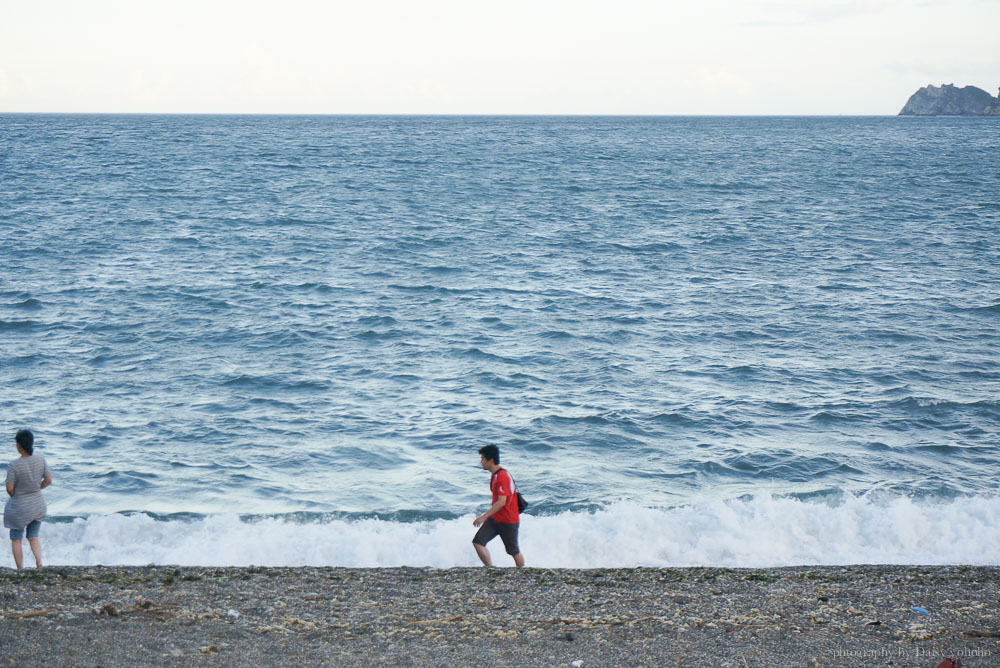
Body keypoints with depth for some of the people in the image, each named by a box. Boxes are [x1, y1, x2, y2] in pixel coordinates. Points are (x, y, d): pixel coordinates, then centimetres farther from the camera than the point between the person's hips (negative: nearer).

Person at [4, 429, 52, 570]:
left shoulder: (13, 465, -23)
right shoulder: (40, 460, -10)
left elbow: (10, 488, -18)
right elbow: (48, 480, -1)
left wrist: (15, 496, 4)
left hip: (19, 507, -4)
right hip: (38, 505, 4)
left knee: (16, 539, 15)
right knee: (33, 537, 19)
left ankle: (20, 570, 18)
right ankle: (39, 564, 1)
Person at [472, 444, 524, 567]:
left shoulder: (503, 476, -22)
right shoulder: (494, 475, 8)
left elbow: (501, 502, -27)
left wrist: (484, 517, -29)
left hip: (508, 520, -9)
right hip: (495, 518, 9)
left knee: (514, 551, 5)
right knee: (478, 542, -5)